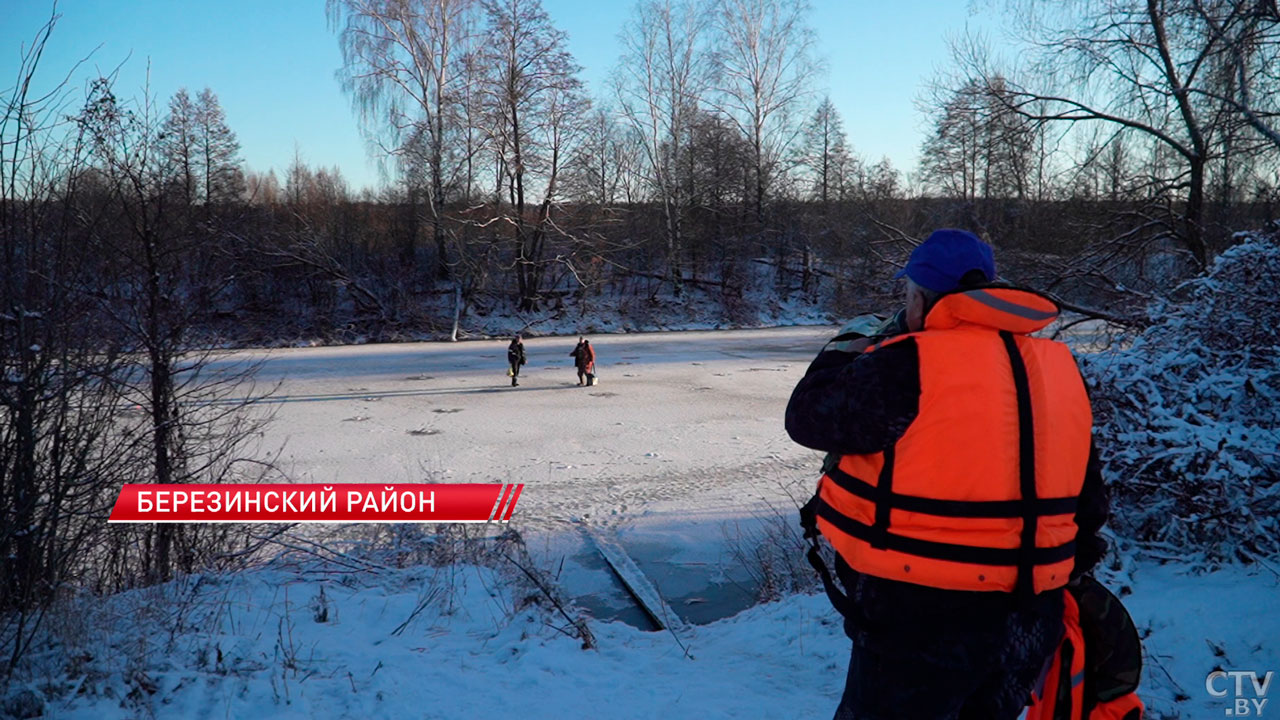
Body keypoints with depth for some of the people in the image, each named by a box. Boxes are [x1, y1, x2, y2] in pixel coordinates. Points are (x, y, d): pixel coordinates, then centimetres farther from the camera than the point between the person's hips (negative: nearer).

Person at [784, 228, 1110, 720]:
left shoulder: (907, 365, -18)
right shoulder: (1057, 367, 6)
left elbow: (807, 417, -5)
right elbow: (1086, 502, 13)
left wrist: (841, 358, 13)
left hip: (924, 618, -7)